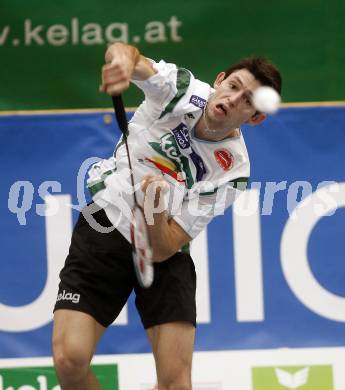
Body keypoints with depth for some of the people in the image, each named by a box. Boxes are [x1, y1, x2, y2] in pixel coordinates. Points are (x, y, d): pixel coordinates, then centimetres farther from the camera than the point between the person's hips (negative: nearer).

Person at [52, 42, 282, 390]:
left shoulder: (231, 171, -16)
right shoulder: (180, 88, -13)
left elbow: (162, 251, -20)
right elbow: (125, 53, -33)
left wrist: (156, 207, -42)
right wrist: (123, 57, -57)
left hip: (163, 248, 0)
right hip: (104, 228, 0)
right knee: (70, 361, -16)